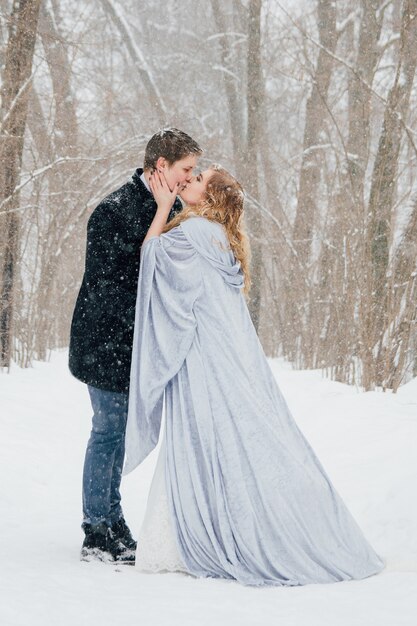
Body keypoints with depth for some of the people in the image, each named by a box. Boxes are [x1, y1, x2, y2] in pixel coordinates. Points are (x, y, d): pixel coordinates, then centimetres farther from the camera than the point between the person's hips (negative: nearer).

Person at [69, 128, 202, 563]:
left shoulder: (174, 210, 8)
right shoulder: (114, 211, -17)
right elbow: (105, 284, -20)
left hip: (138, 344, 8)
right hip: (108, 342, -8)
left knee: (118, 432, 14)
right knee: (109, 432, -2)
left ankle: (111, 528, 24)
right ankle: (97, 535, 8)